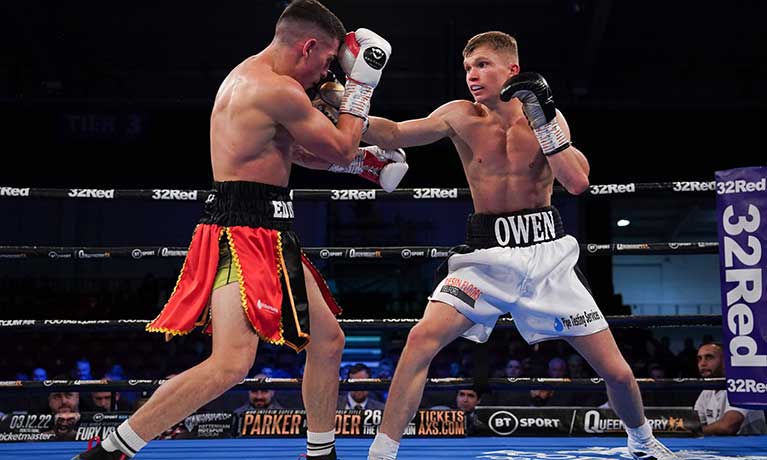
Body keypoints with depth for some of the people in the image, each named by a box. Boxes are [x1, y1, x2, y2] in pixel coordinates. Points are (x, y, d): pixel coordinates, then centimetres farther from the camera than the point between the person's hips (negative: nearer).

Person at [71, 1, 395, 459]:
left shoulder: (250, 77, 19)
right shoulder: (279, 89, -15)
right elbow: (341, 150, -5)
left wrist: (362, 159, 27)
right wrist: (361, 84, 6)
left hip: (269, 236, 11)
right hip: (243, 231, -11)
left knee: (327, 341, 16)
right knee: (231, 363, -19)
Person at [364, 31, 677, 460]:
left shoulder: (546, 114, -1)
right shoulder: (462, 117, -3)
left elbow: (578, 181, -12)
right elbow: (395, 134, -13)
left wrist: (543, 118, -18)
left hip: (548, 253, 1)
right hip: (488, 256, -1)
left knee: (616, 371, 5)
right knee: (421, 339, -23)